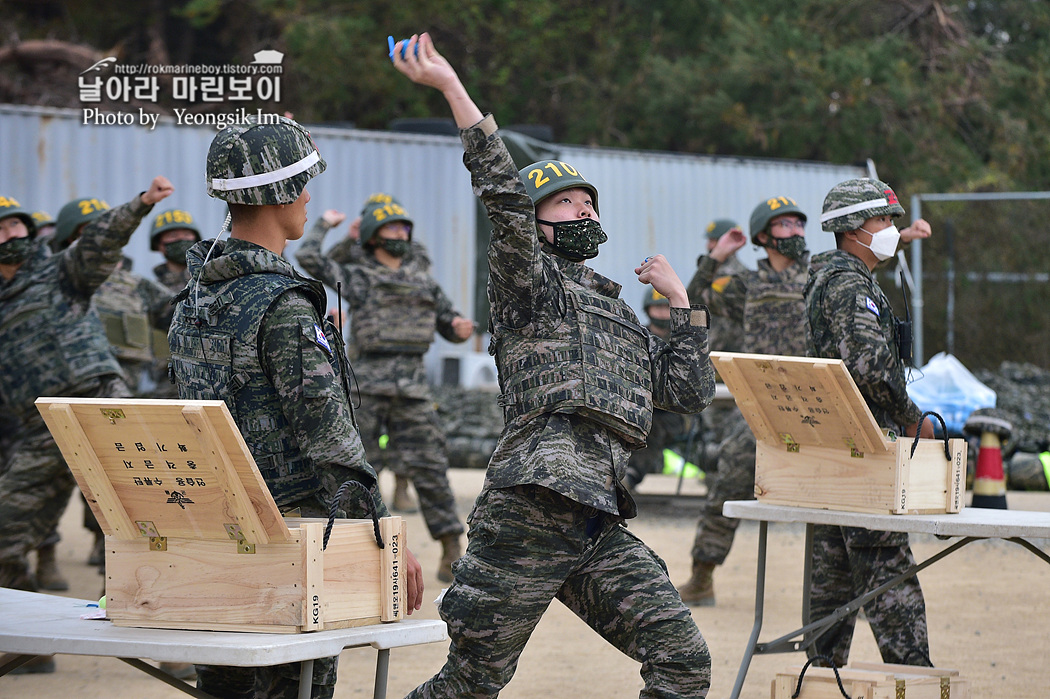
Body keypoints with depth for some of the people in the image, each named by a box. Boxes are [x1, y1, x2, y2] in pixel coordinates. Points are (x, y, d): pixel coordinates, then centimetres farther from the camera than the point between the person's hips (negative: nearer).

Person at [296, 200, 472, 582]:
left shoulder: (424, 281, 17)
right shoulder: (356, 277, 5)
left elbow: (449, 325, 21)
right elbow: (308, 258, -6)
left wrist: (461, 327, -3)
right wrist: (324, 224, 10)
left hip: (413, 384, 2)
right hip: (369, 380, -2)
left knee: (428, 464, -4)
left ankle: (451, 549, -3)